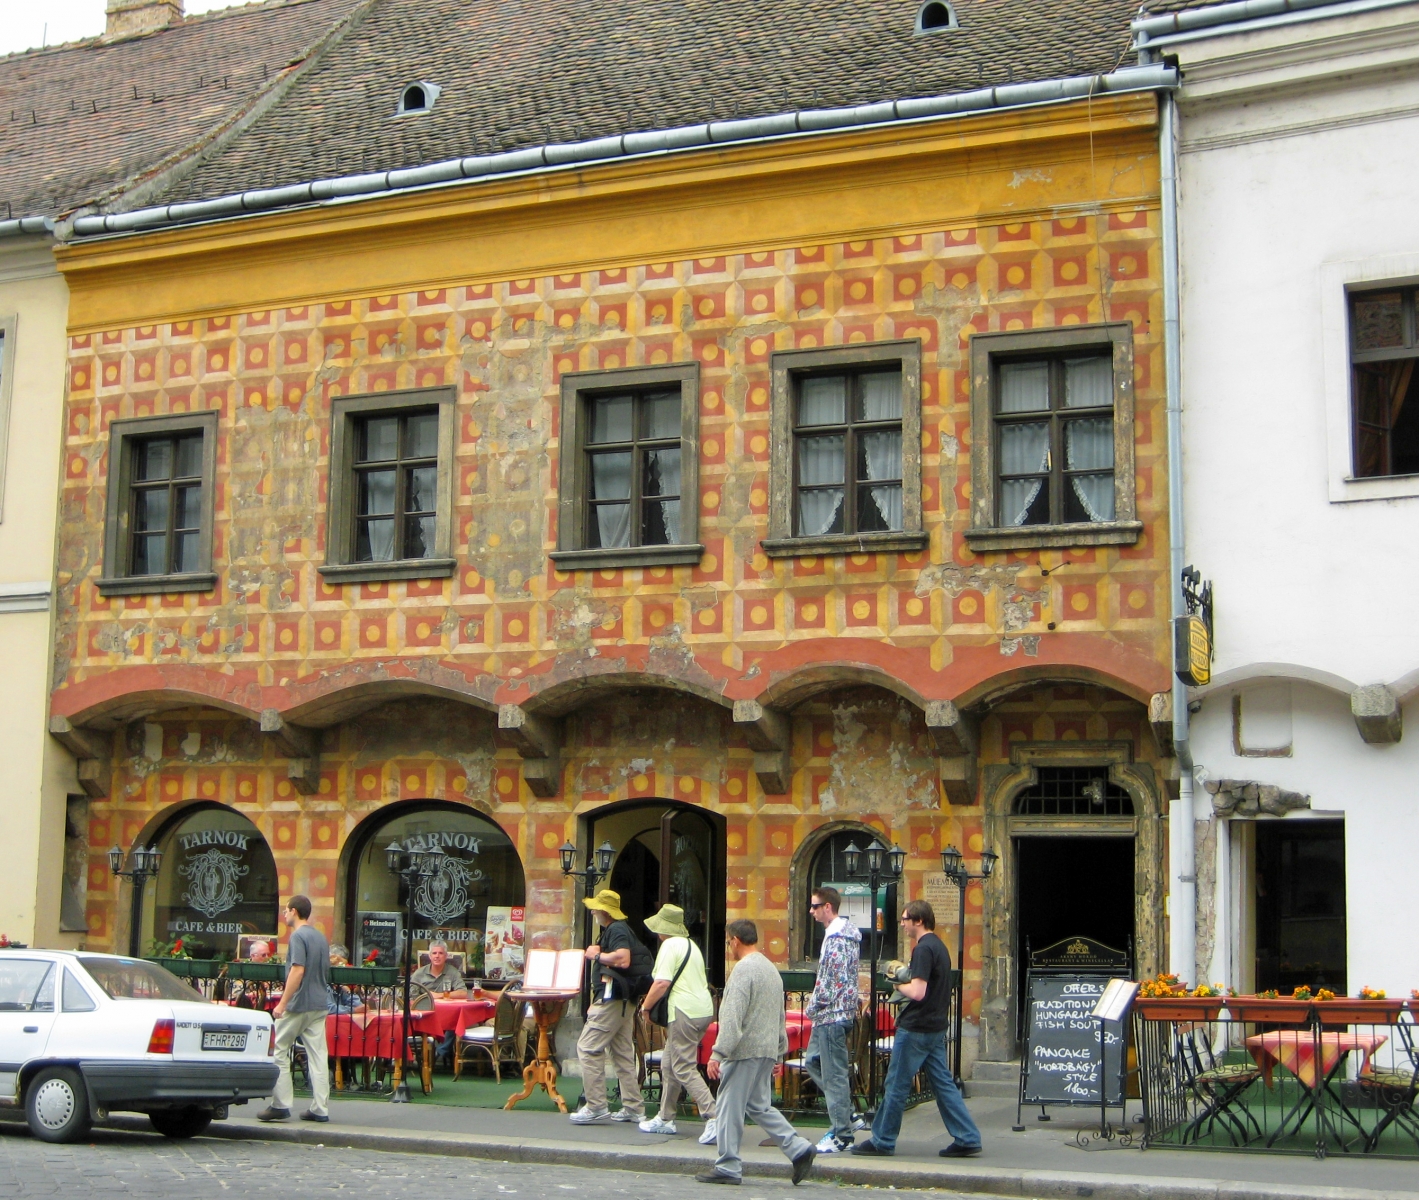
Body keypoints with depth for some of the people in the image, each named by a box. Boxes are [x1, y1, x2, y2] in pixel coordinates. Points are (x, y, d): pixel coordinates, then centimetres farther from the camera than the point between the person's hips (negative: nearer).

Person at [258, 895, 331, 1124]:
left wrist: (282, 1003, -20)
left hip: (299, 1004, -8)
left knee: (279, 1052, 3)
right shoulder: (321, 937, 15)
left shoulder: (298, 936, -11)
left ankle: (281, 1105, 2)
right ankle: (320, 1109, 3)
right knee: (318, 1056, 4)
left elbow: (297, 971, -20)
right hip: (320, 1005, 8)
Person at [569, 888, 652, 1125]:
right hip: (624, 999, 11)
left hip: (612, 998, -11)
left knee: (588, 1047, -10)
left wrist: (597, 955, -16)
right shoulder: (619, 929, 19)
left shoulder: (616, 930, -14)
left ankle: (596, 1106, -11)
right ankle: (633, 1107, 14)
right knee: (623, 1053, 12)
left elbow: (623, 959, -29)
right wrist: (599, 955, 16)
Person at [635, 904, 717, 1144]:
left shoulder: (670, 945, -9)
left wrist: (646, 1007, -5)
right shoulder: (691, 944, 20)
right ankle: (665, 1118, 24)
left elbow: (662, 982, -18)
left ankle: (713, 1117, -18)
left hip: (684, 1011, -10)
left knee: (684, 1069, -9)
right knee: (669, 1064, 18)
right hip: (703, 1009, 10)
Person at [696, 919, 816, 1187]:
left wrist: (718, 1054, -21)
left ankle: (728, 1168, 3)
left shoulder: (743, 969, -14)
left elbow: (733, 1017, -21)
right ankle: (799, 1148, 5)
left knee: (730, 1107, -1)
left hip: (745, 1051, -9)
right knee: (759, 1106, 15)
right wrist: (777, 1053, 25)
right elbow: (780, 1017, 21)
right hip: (767, 1050, 9)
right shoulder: (771, 969, 16)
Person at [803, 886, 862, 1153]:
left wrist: (812, 1008, -10)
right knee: (813, 1062, 18)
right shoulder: (841, 933, 14)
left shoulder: (837, 939, -19)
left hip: (832, 1014, -11)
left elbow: (831, 982, -22)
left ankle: (842, 1135, 1)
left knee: (834, 1074, -5)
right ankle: (846, 1116, 21)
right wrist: (816, 1005, 15)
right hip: (831, 1016, 11)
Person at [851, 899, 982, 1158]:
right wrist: (906, 976, 8)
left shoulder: (923, 949, -17)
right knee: (944, 1084, 10)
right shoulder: (939, 946, 13)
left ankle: (882, 1141, 9)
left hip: (916, 1029, -9)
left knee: (896, 1086, 1)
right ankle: (967, 1139, 7)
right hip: (937, 1028, 9)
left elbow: (918, 992, -24)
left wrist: (900, 985, -6)